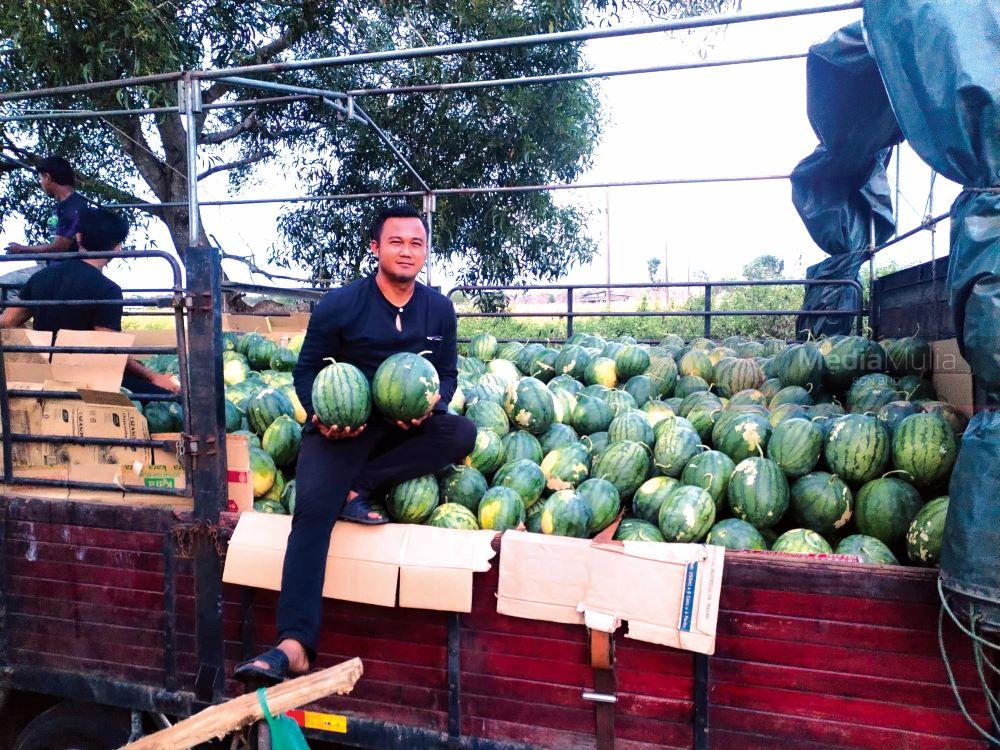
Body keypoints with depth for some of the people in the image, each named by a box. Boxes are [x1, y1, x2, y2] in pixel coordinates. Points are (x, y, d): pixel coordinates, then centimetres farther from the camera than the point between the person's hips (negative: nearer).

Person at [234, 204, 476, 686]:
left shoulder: (439, 309, 3)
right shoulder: (340, 304, -6)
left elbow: (448, 375, 9)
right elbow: (307, 370, 0)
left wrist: (431, 403, -14)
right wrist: (320, 414, -20)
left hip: (403, 428, 3)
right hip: (342, 428, -3)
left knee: (462, 433, -24)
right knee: (313, 506, -26)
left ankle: (358, 487, -19)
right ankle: (295, 645, -29)